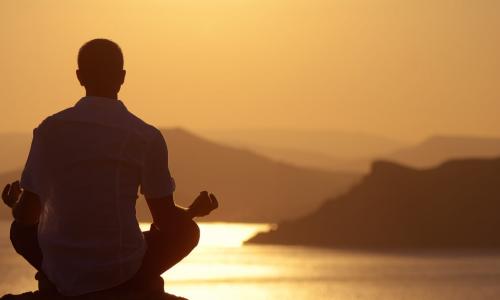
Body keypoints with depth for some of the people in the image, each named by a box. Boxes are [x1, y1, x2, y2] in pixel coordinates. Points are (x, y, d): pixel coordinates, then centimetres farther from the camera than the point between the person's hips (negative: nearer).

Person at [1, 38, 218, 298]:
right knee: (186, 229, 23)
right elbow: (166, 220, -1)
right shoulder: (147, 137, -7)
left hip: (60, 273, 1)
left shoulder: (50, 129, -4)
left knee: (22, 229, 32)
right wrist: (195, 211, 22)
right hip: (121, 271, -1)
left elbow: (27, 215, 1)